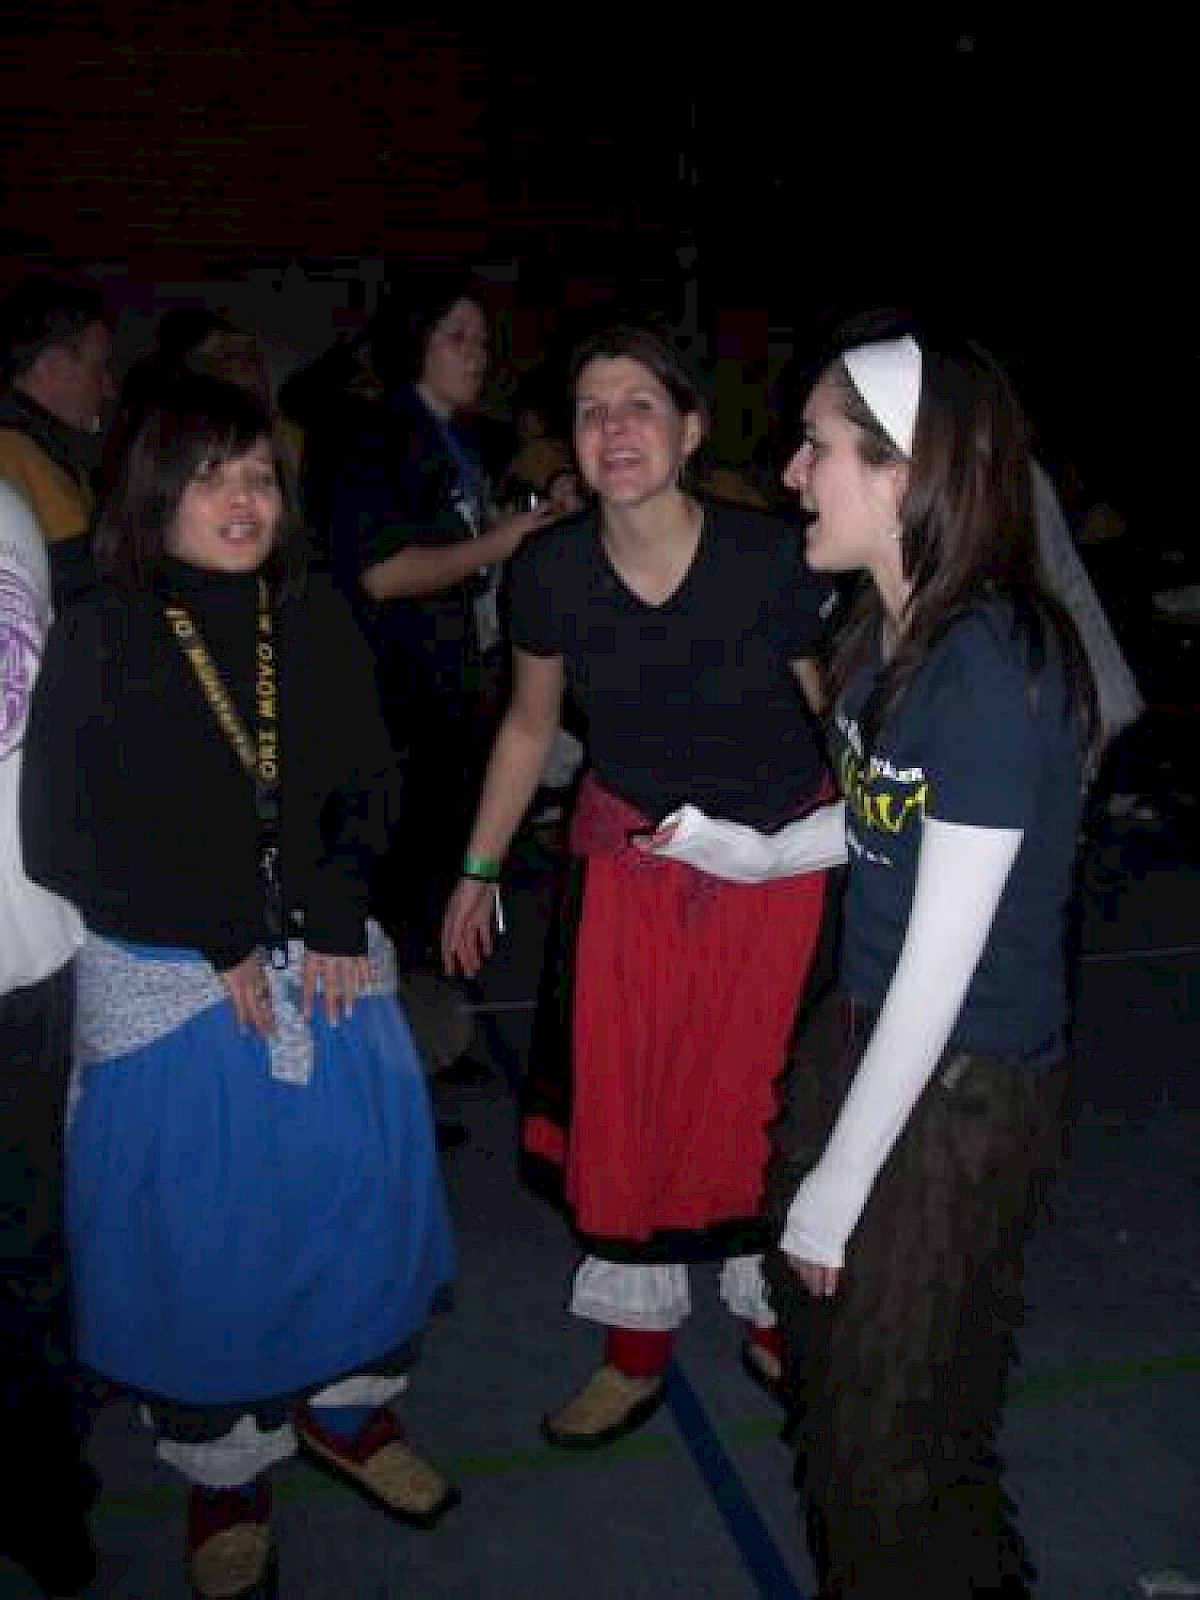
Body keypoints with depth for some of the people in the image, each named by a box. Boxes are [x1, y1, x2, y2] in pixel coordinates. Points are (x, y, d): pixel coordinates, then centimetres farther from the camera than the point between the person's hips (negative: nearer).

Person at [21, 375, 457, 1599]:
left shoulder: (316, 619, 3)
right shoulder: (97, 639, -7)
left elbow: (363, 785, 4)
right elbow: (66, 835, -10)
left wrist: (336, 920, -11)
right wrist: (221, 942, -12)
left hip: (327, 959, 3)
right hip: (167, 984, -3)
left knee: (359, 1188, 10)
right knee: (196, 1224, 7)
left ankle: (344, 1405, 37)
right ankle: (222, 1470, 31)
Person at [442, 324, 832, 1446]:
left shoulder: (769, 561, -21)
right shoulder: (549, 573, -13)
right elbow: (529, 725, 4)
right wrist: (478, 871, 8)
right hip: (628, 863, 2)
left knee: (759, 1099, 11)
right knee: (620, 1103, 9)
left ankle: (774, 1322, 39)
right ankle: (636, 1352, 32)